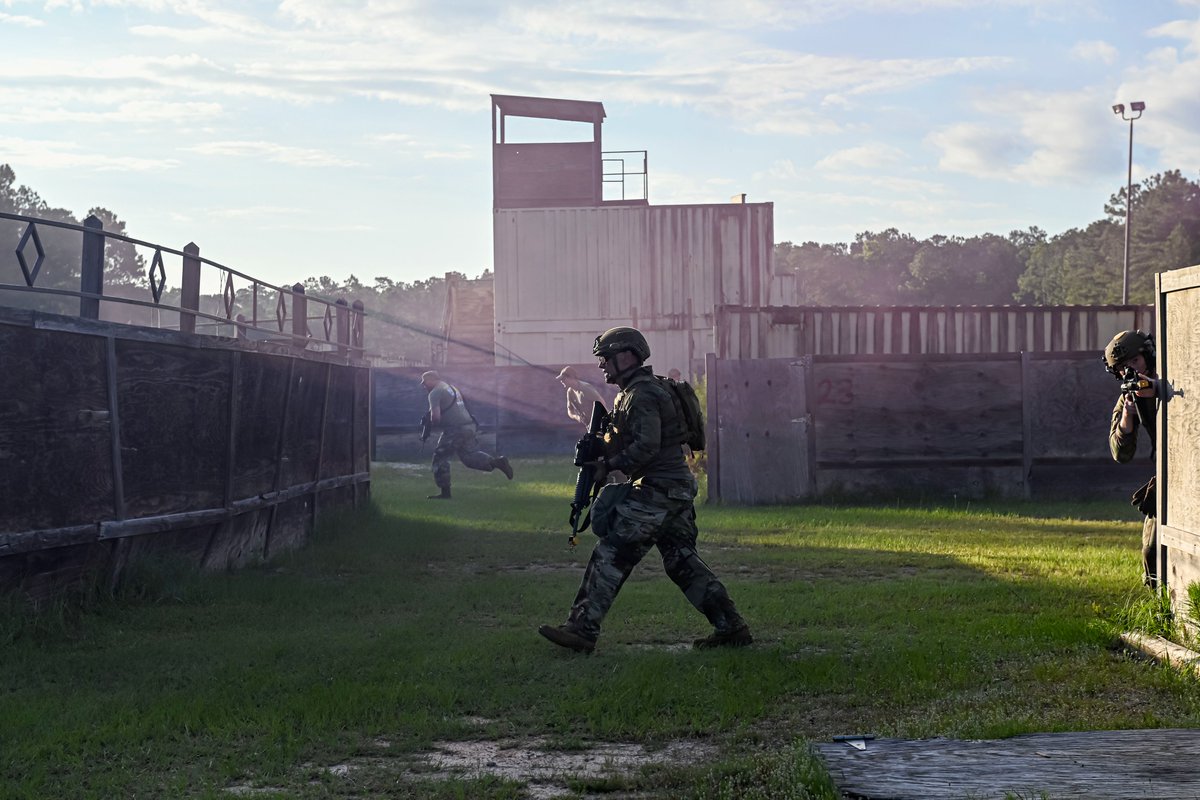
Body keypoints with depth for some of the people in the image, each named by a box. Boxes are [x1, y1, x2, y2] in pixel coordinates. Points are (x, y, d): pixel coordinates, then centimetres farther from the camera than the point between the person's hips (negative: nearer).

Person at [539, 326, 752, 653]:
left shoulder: (641, 395, -13)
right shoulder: (652, 389, 20)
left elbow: (646, 446, -22)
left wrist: (608, 465, -14)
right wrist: (603, 454, 8)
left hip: (655, 491, -10)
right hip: (678, 490, 10)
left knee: (611, 556, -7)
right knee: (683, 562, 12)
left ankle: (582, 629, -7)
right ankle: (731, 627, 11)